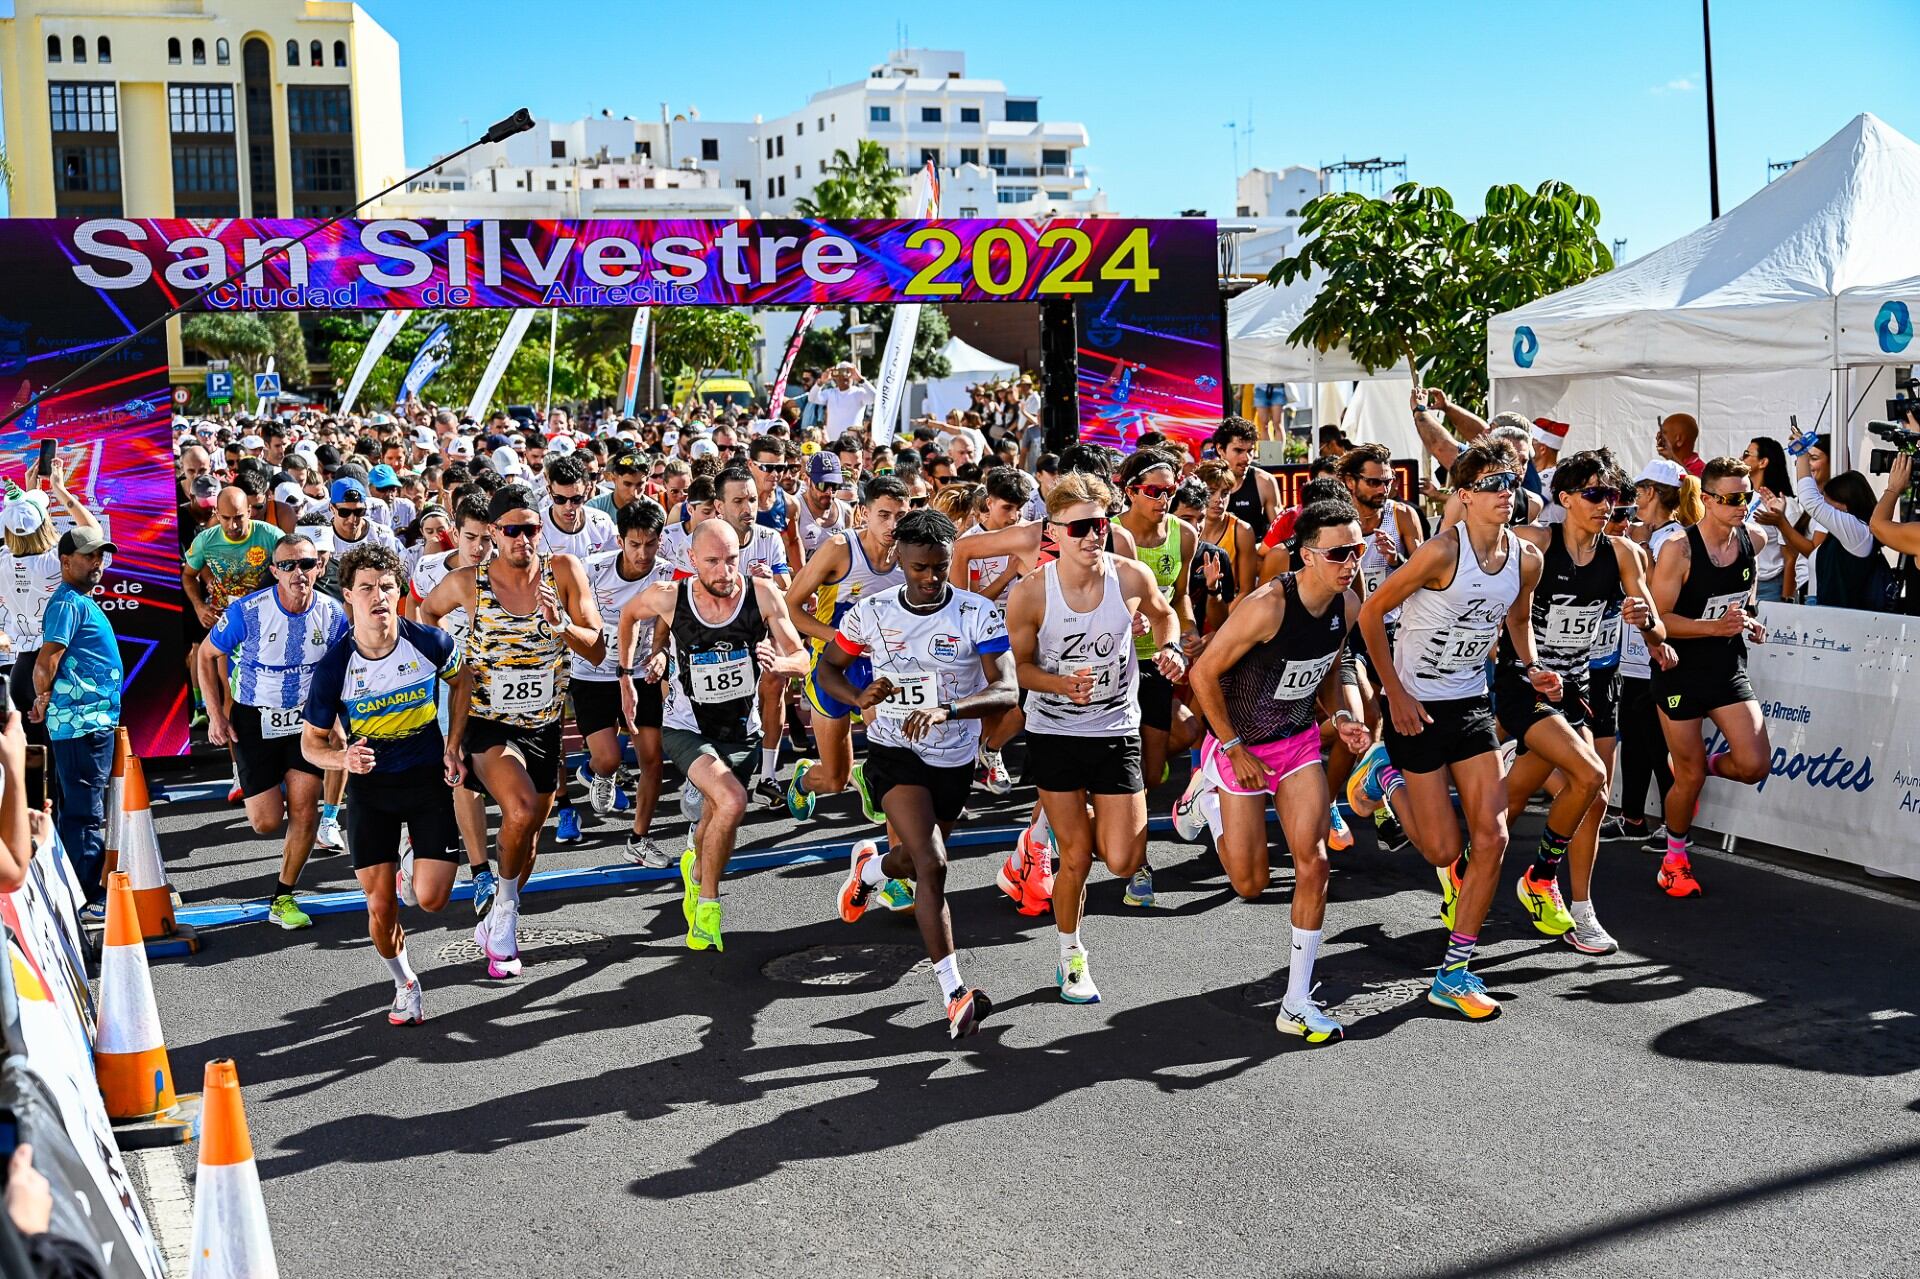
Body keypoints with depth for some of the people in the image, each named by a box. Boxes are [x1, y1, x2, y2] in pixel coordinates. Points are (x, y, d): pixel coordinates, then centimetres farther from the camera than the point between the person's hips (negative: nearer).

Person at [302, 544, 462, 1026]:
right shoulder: (334, 667, -17)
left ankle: (414, 869, 29)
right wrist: (343, 757, -26)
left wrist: (455, 745, 1)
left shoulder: (430, 642, -15)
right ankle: (404, 984, 28)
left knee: (431, 899, -9)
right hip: (370, 786, 0)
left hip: (430, 776, 0)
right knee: (380, 905, -1)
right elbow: (311, 741, -4)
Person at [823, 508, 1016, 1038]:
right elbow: (828, 666, 7)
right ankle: (955, 993, -19)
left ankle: (870, 866, 59)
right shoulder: (872, 612, -6)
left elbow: (1005, 691, -21)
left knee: (912, 859, 22)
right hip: (894, 753, -2)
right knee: (932, 865, -20)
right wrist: (860, 697, -16)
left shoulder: (979, 614, -12)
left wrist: (945, 710, -39)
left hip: (955, 759, 2)